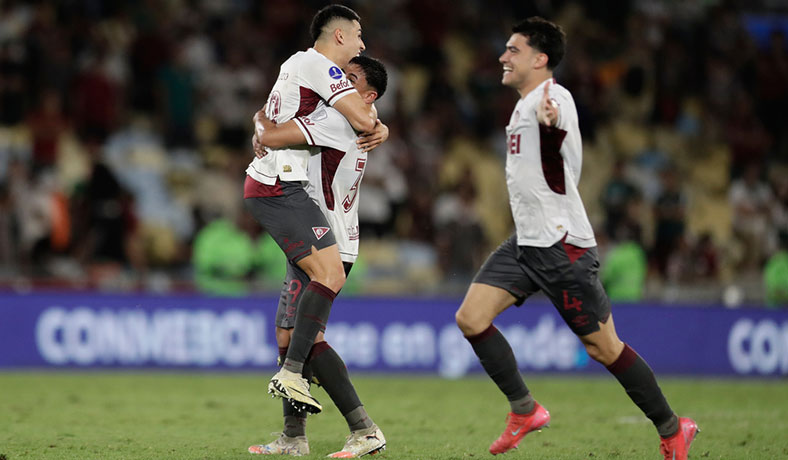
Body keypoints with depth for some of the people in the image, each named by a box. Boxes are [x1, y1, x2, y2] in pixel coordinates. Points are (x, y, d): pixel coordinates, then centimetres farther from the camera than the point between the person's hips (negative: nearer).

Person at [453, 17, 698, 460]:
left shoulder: (551, 97, -14)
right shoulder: (524, 106, 16)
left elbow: (557, 118, -37)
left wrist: (550, 120, -59)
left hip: (562, 245, -9)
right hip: (527, 241, 9)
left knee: (602, 346, -4)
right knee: (471, 319, -4)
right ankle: (525, 410, 6)